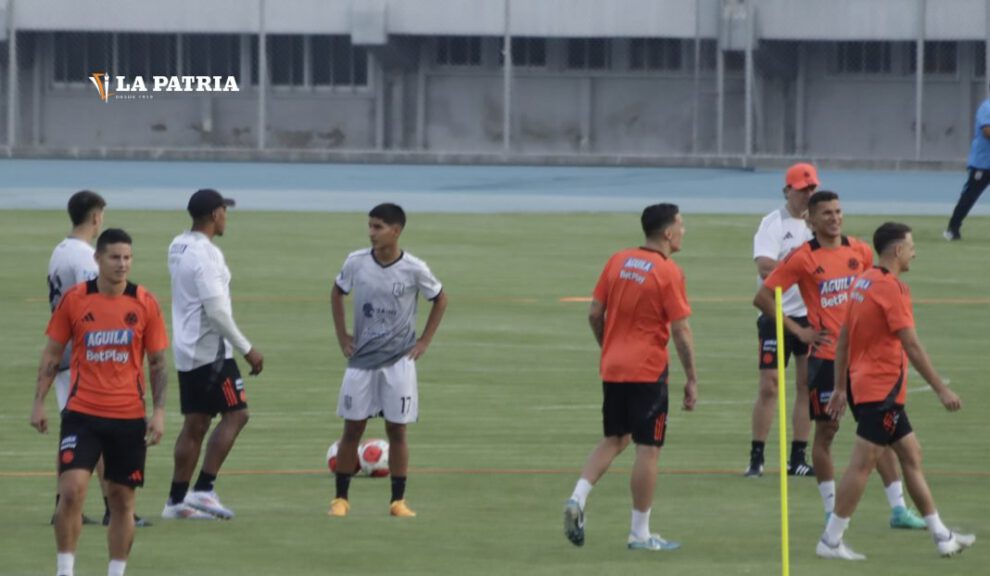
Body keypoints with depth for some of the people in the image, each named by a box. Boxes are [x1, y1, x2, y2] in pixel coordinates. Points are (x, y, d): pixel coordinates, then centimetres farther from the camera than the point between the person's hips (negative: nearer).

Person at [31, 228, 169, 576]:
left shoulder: (145, 303, 0)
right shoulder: (74, 299, -1)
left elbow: (158, 362, 4)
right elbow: (52, 354, 6)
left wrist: (159, 412, -4)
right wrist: (39, 403, 0)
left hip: (129, 417, 1)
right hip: (82, 414, -1)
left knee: (122, 499, 6)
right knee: (71, 490, -13)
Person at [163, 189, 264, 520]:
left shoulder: (178, 247, 11)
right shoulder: (205, 254, -18)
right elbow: (216, 310, -21)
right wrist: (247, 349, -14)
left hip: (185, 350, 9)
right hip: (210, 349, -9)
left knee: (195, 424, 11)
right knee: (235, 414, -4)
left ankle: (177, 499, 11)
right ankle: (203, 489, -10)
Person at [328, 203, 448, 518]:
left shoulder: (414, 269, -9)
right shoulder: (356, 263, -5)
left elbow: (440, 300, 7)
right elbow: (337, 294, 14)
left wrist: (424, 342, 2)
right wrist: (342, 336, 7)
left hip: (399, 361, -1)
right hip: (361, 359, 1)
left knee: (397, 430, 0)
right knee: (352, 428, 2)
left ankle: (398, 500, 7)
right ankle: (341, 498, 9)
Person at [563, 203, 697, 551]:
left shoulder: (618, 261, 6)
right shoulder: (668, 273, -12)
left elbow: (594, 314, 9)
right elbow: (681, 331, -12)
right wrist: (692, 381, -6)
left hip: (613, 367, 6)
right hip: (648, 372, -6)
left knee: (614, 440, 20)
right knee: (648, 449, 2)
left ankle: (578, 498, 0)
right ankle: (640, 534, 5)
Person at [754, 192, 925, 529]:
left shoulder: (860, 252, 6)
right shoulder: (803, 258, -6)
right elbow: (762, 298, -5)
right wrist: (797, 330, -9)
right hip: (825, 357, -4)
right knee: (826, 431, 4)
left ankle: (898, 509, 3)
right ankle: (831, 511, 12)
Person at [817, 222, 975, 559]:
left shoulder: (863, 282, 12)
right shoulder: (891, 288, -15)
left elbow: (843, 339, 15)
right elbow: (911, 346, -18)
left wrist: (840, 388, 20)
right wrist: (941, 390, -14)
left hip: (862, 384, 10)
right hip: (882, 389, -10)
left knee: (911, 455, 13)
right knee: (862, 464, -7)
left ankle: (941, 537, 18)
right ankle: (831, 541, -6)